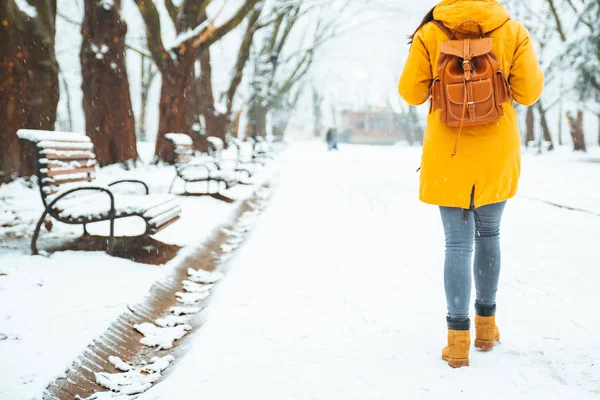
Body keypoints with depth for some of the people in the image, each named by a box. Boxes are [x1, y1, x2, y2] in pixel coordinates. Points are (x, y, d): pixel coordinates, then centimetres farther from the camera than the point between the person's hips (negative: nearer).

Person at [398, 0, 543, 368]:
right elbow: (529, 92, -3)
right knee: (489, 235, 18)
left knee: (458, 243, 4)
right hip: (496, 155, 1)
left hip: (448, 156, -1)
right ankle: (486, 324, 28)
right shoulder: (513, 32, -5)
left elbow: (411, 92, -2)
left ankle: (458, 339, -1)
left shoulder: (430, 34, -5)